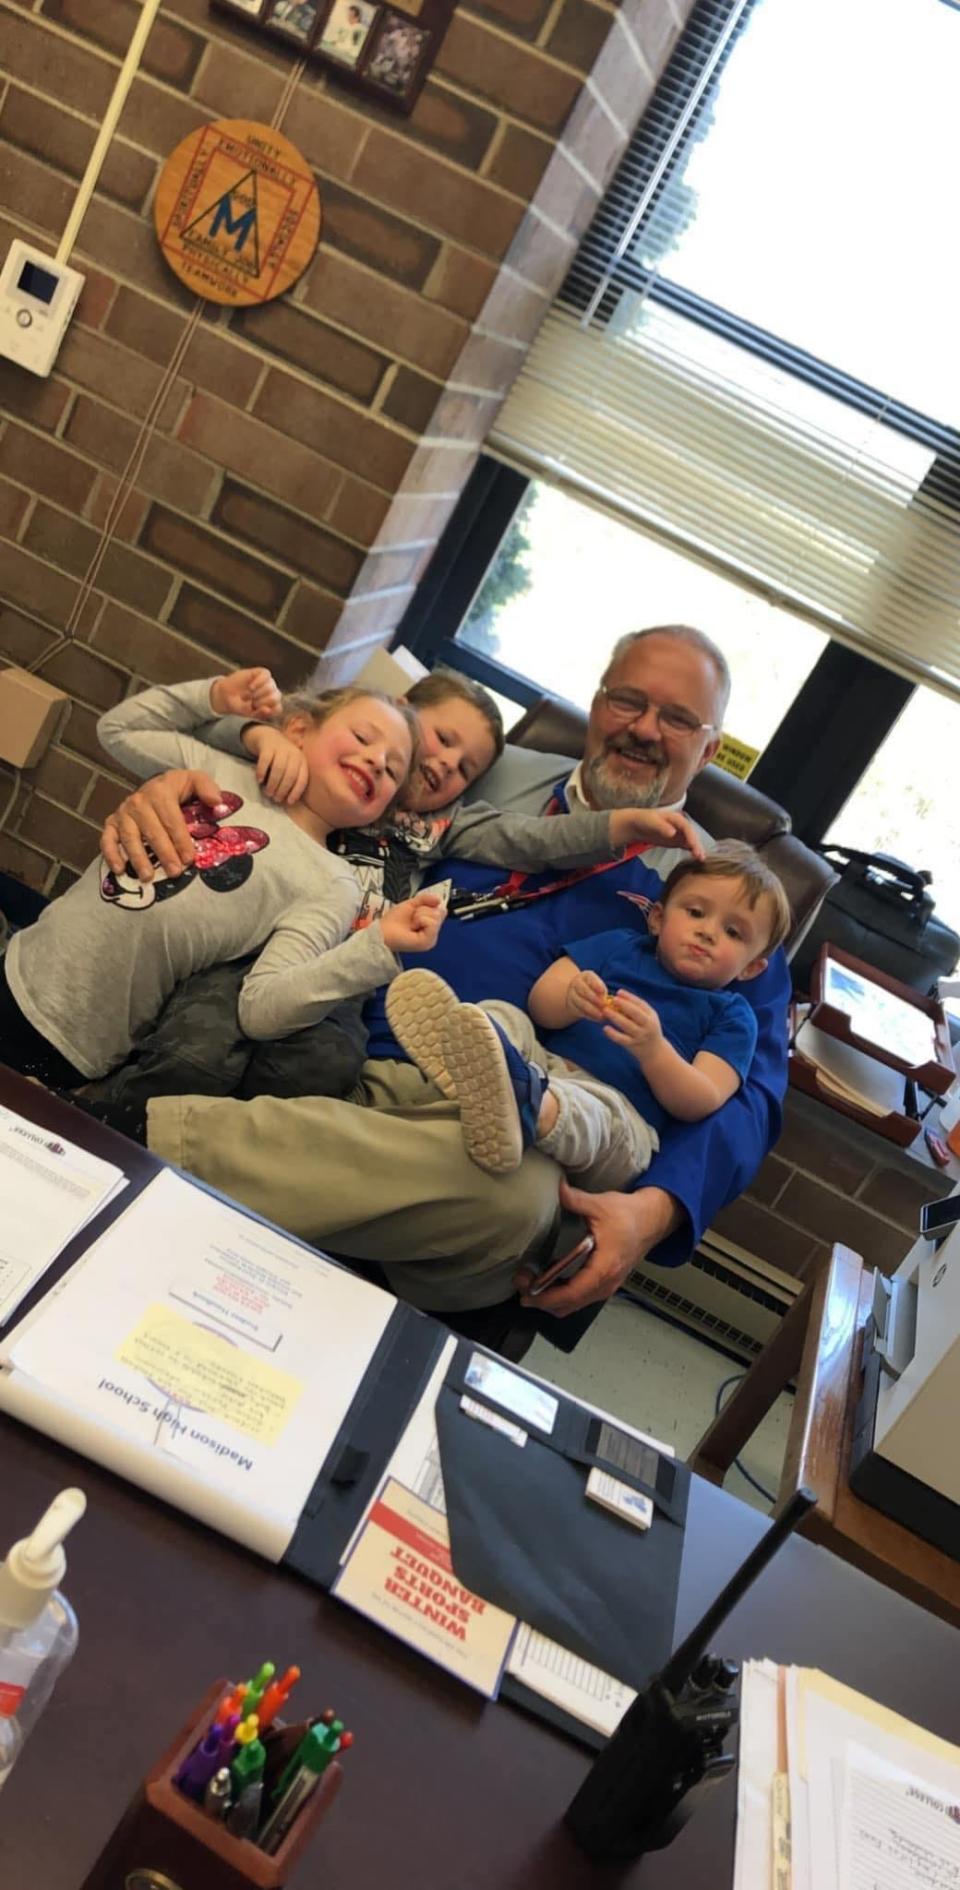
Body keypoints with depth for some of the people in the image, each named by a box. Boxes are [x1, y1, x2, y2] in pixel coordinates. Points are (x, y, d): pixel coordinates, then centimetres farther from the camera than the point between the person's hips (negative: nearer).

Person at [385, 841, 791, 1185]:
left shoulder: (731, 1015, 16)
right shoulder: (618, 946, 22)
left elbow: (702, 1103, 0)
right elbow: (539, 1003, 11)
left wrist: (653, 1049, -20)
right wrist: (571, 999, -15)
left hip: (620, 1110, -4)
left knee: (600, 1113, -37)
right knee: (502, 1015, -21)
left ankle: (527, 1106, -71)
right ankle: (471, 1061, -57)